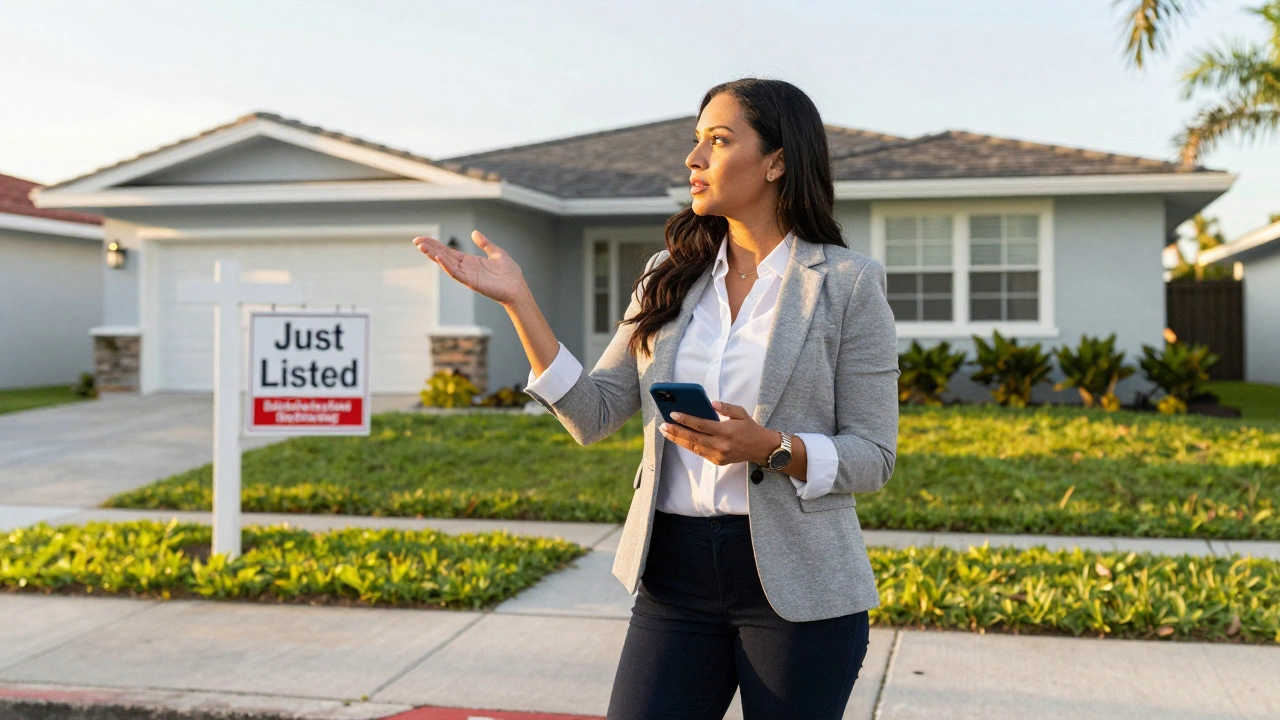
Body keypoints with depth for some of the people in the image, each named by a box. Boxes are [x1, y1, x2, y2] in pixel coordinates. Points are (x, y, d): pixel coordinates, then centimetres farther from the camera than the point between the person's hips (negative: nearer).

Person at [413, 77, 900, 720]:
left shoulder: (847, 283, -3)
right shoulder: (671, 277, 8)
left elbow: (872, 456, -4)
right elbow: (593, 416, 4)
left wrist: (769, 448, -22)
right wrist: (517, 301, -4)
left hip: (796, 586, -3)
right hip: (676, 576, 3)